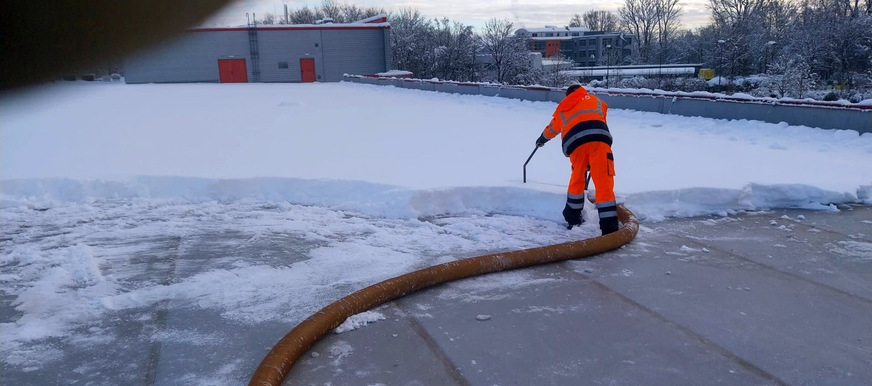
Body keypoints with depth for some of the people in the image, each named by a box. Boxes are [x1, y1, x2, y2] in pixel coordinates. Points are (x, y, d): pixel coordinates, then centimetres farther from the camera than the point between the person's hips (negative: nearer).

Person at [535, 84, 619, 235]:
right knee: (604, 181, -6)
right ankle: (609, 226, -15)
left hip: (574, 141, 2)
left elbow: (552, 129, 51)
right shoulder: (596, 101, 34)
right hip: (598, 136, -2)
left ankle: (572, 216, 32)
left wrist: (542, 139, 73)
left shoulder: (562, 107, 36)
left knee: (577, 178, 25)